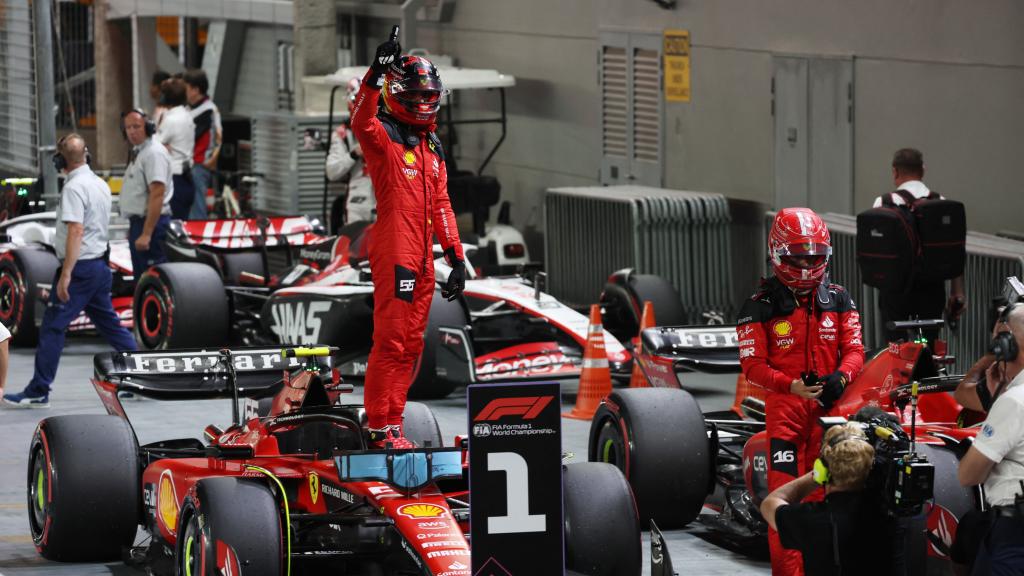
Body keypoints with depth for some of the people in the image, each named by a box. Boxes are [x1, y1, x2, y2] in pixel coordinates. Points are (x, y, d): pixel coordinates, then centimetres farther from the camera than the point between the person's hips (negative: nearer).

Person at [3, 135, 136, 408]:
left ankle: (38, 392, -5)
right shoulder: (101, 185, 11)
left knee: (52, 328, -5)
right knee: (109, 324, 16)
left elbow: (76, 231, -23)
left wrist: (66, 275, -24)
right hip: (100, 264, 9)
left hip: (79, 267, -9)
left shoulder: (74, 188, -16)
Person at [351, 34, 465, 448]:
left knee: (411, 345, 11)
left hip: (422, 258, 8)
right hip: (393, 253, -8)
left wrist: (456, 256, 16)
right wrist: (377, 72, -39)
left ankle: (391, 422, 17)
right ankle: (380, 428, -3)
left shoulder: (432, 148, 19)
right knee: (391, 341, -8)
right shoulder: (383, 137, -5)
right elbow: (361, 123, -29)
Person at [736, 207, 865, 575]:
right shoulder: (760, 307, -2)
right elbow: (753, 365, -6)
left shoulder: (838, 299, 10)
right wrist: (792, 386, -21)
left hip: (830, 405, 3)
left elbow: (854, 348, 8)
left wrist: (841, 376, -14)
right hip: (785, 405, -3)